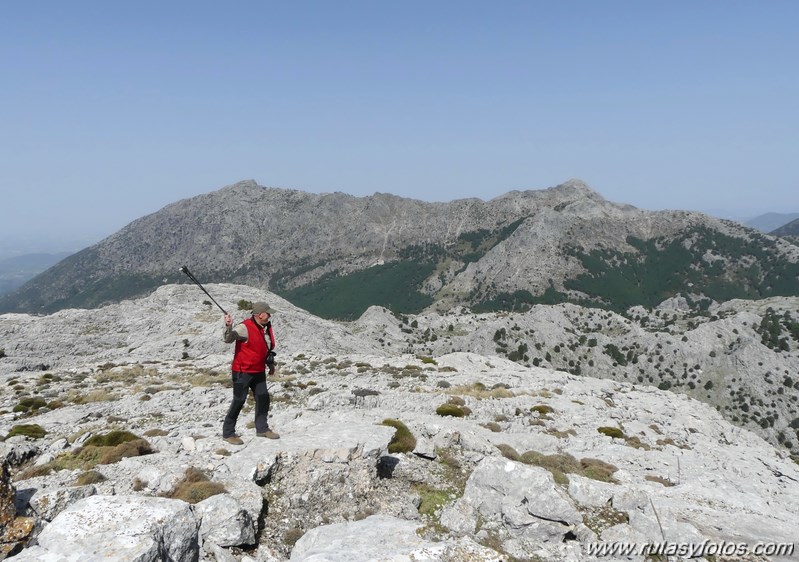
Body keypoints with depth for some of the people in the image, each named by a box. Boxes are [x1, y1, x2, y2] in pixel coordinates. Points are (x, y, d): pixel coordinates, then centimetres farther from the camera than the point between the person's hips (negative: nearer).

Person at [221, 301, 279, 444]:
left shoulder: (267, 327, 5)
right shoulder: (245, 327, -20)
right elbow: (228, 339, -31)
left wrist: (271, 363, 23)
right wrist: (228, 327, -50)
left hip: (259, 371, 8)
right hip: (243, 371, -8)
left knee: (263, 398, 12)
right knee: (239, 400, -4)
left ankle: (262, 428, 28)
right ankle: (228, 433, 7)